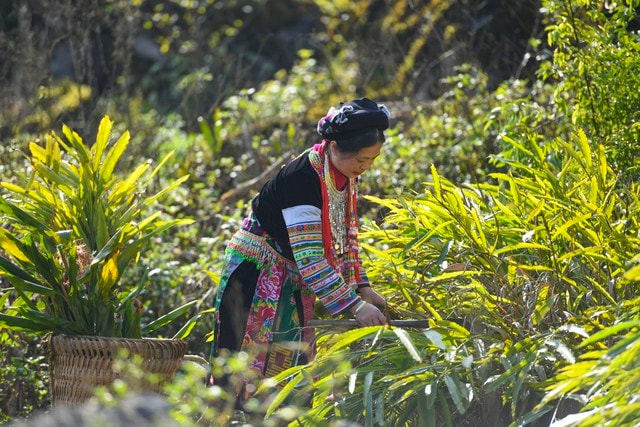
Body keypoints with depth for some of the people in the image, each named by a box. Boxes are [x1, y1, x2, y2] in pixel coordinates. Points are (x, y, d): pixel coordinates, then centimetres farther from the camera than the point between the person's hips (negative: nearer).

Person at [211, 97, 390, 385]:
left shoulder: (345, 177, -2)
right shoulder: (302, 178, -28)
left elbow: (345, 239, 10)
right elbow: (310, 258, -30)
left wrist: (362, 287, -1)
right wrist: (355, 306, -31)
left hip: (293, 279, 8)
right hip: (257, 272, -8)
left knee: (291, 362, 6)